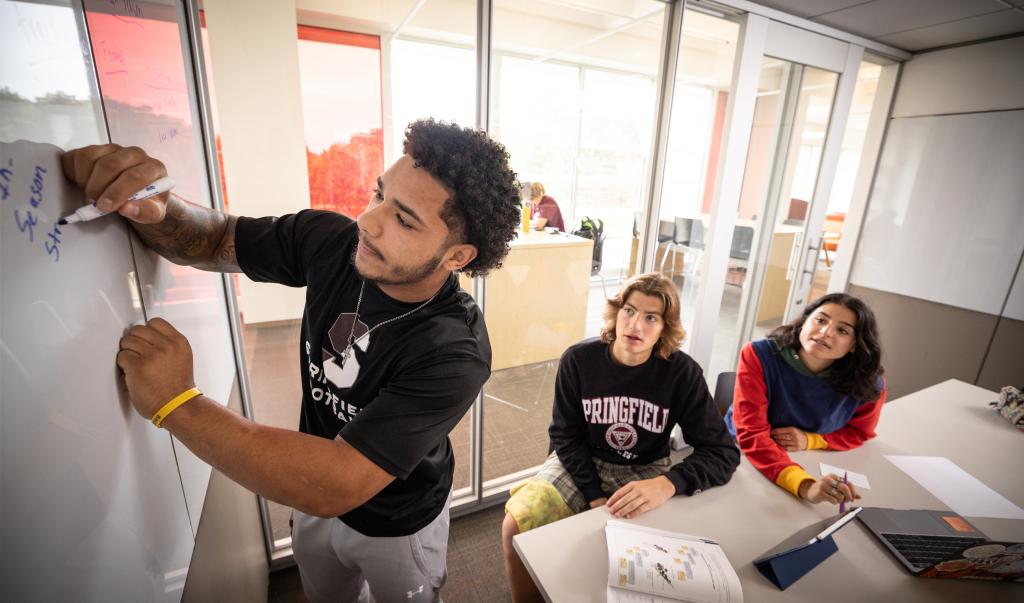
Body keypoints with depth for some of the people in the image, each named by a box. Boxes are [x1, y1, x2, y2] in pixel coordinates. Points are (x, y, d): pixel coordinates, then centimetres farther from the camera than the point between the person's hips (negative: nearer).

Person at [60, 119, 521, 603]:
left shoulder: (454, 353, -38)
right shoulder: (329, 240, -22)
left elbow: (337, 486, -39)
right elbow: (213, 240, -7)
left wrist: (175, 404, -36)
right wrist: (151, 209, -30)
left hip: (397, 526, -3)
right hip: (315, 495, 4)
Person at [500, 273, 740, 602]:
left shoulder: (683, 373, -16)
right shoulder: (578, 359, -16)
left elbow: (722, 451, -14)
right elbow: (565, 435, -7)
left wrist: (667, 485, -31)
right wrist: (595, 497, -17)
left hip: (646, 471, 0)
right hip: (582, 463, 0)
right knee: (515, 526, -16)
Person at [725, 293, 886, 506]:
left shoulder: (867, 384, -12)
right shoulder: (759, 356, -24)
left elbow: (859, 432, 6)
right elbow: (752, 435, -28)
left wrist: (808, 440, -14)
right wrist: (805, 487, -42)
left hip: (814, 467, 4)